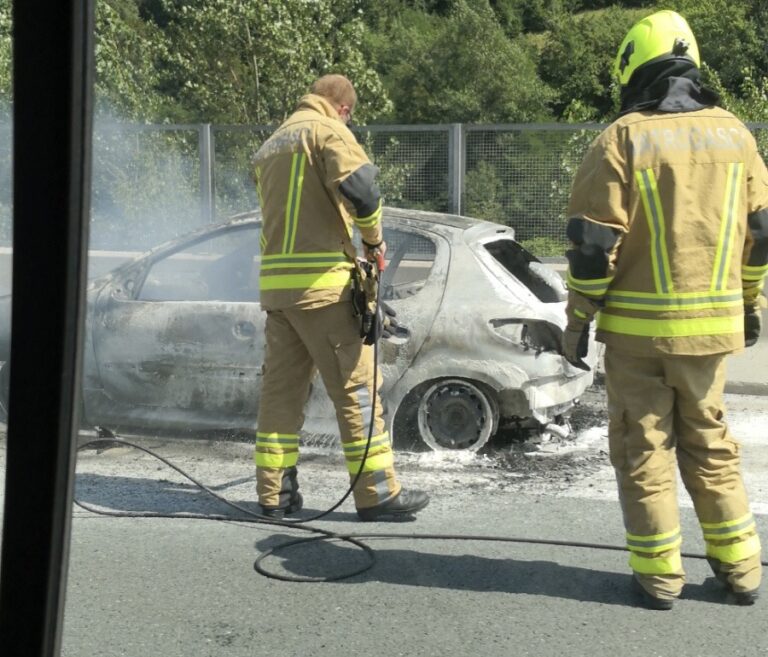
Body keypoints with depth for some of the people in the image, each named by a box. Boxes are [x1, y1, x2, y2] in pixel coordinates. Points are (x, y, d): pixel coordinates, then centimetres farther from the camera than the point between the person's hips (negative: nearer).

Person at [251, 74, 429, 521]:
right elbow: (359, 185, -20)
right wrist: (374, 237, -4)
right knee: (356, 387, -2)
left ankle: (275, 493, 14)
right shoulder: (329, 131, -3)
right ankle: (377, 492, 2)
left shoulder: (270, 147, 24)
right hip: (321, 282, -8)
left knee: (281, 388, 11)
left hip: (275, 282, 8)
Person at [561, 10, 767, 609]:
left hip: (636, 326, -4)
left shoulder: (622, 140, -9)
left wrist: (577, 320, -3)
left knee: (643, 445, 8)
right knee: (709, 441, 18)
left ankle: (659, 573, 13)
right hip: (711, 324, 4)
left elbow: (593, 243, -12)